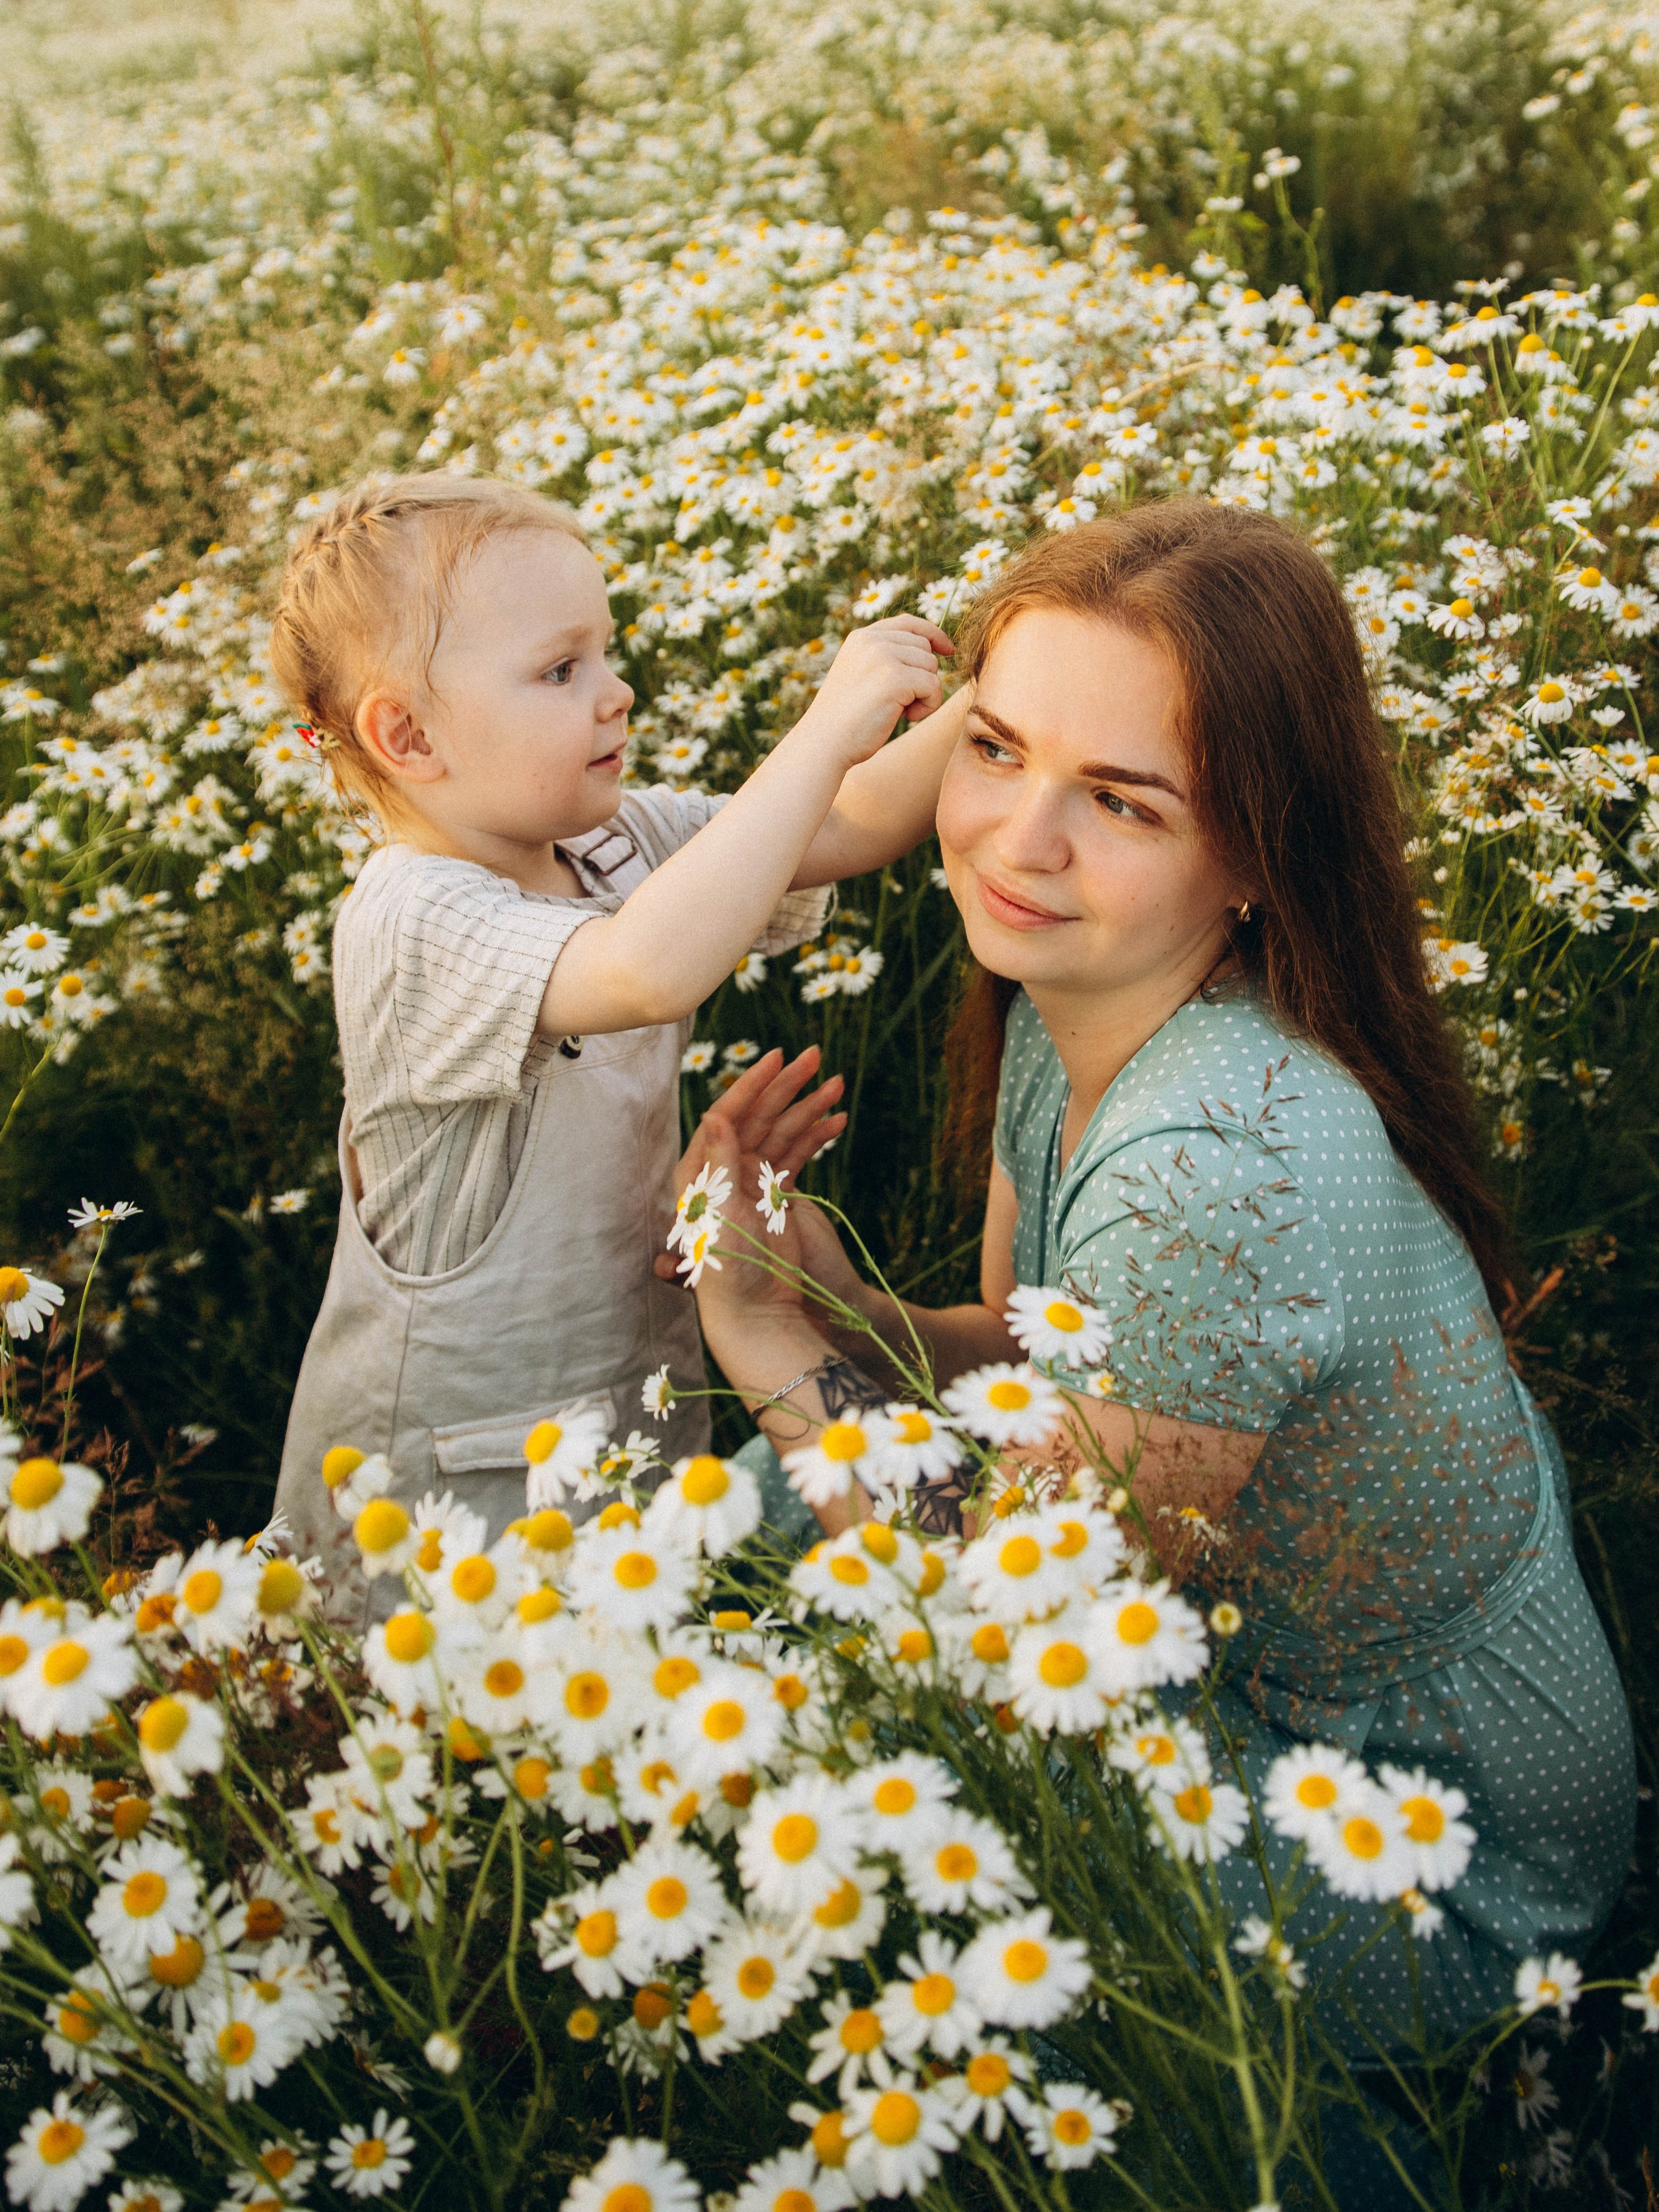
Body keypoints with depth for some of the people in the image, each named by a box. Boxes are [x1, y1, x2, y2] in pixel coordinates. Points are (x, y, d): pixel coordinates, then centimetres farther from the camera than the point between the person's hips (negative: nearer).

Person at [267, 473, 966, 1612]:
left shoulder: (620, 840, 0)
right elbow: (651, 970, -44)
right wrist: (830, 727, -39)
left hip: (639, 1381, 7)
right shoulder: (411, 918, -26)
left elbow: (856, 825, 1)